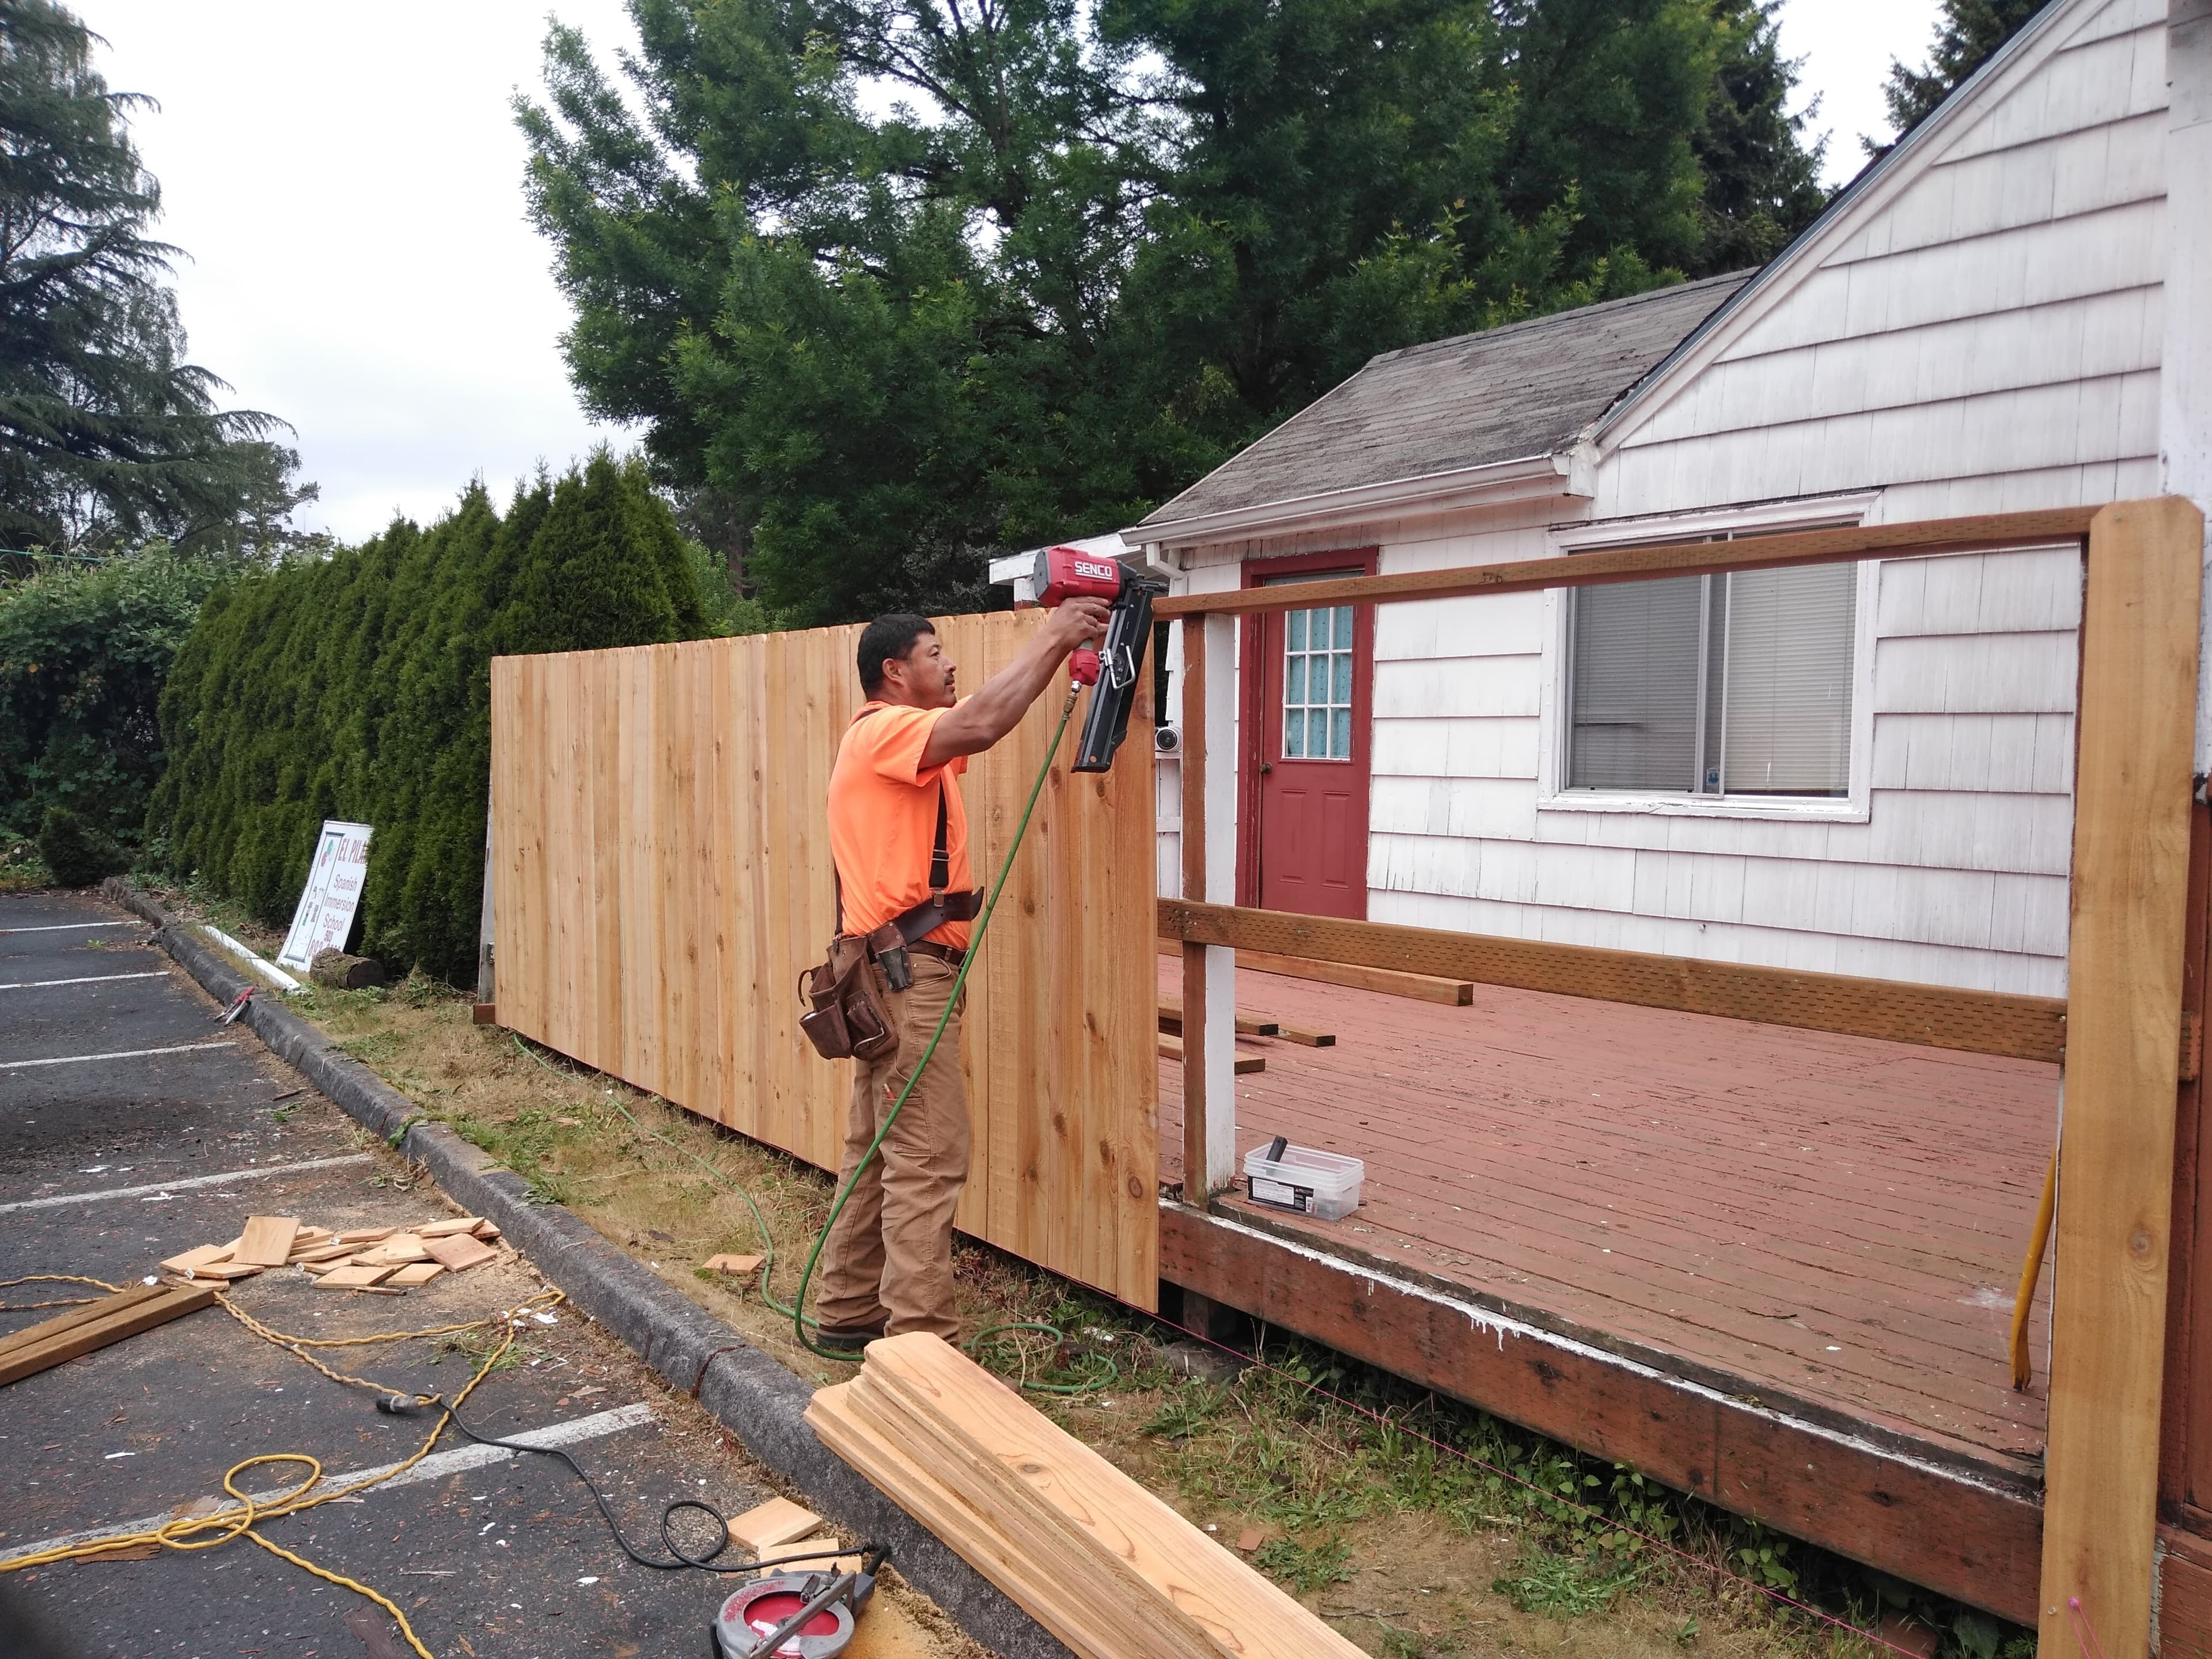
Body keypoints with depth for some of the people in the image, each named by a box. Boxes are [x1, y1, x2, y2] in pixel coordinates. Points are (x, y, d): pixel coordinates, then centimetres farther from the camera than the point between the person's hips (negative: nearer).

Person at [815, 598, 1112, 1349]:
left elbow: (979, 726, 20)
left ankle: (848, 1313, 25)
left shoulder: (903, 739, 19)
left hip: (891, 972, 10)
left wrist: (1064, 645, 12)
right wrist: (1050, 637, -17)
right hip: (907, 971, -10)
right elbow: (980, 725, -27)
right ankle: (921, 1342, -2)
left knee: (876, 1154, 15)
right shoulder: (883, 729, -11)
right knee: (928, 1163, -7)